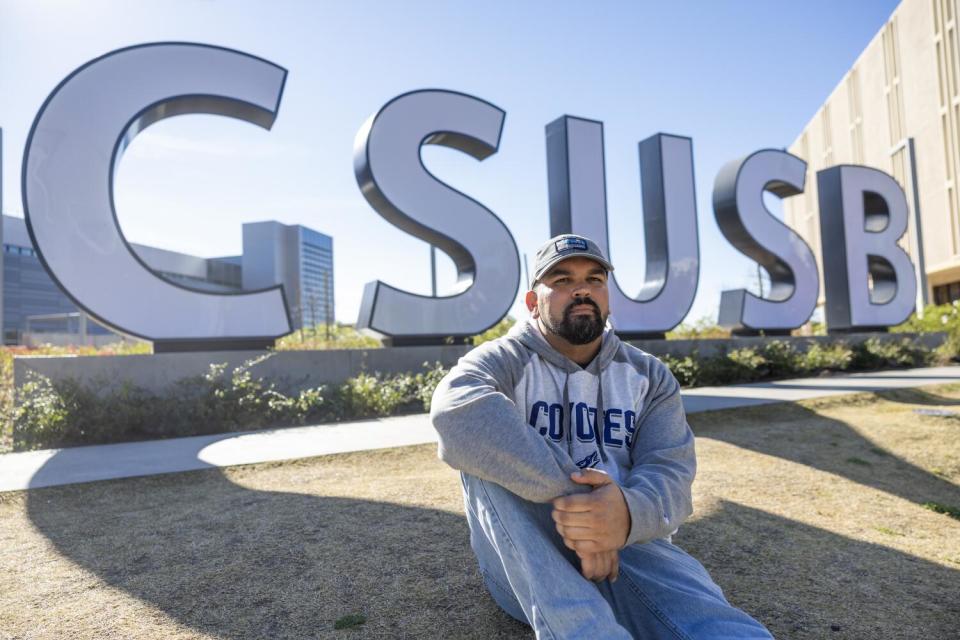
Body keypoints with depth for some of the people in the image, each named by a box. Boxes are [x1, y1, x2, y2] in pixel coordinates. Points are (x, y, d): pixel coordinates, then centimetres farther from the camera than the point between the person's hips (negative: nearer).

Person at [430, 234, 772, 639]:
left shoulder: (650, 376, 8)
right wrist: (572, 494, -34)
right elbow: (459, 411, -27)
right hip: (522, 561, 1)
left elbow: (670, 472, -7)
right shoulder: (503, 361, -2)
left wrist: (628, 515, -32)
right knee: (487, 455, -31)